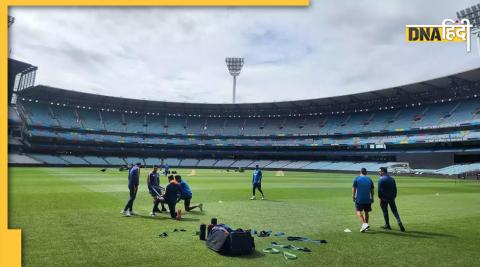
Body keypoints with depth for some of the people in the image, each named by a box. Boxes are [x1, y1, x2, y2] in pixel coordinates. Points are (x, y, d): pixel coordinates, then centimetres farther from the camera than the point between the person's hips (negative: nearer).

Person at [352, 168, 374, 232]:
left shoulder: (357, 178, -1)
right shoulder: (369, 179, 8)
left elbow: (354, 188, -3)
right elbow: (372, 190, 12)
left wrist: (353, 196, 5)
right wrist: (372, 198, 20)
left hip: (359, 199, -3)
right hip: (367, 199, 4)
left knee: (359, 211, -1)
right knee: (366, 212, 14)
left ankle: (364, 224, -20)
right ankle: (366, 224, 20)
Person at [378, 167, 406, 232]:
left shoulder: (381, 179, -10)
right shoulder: (392, 179, 9)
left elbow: (379, 189, -14)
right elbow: (395, 189, 11)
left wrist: (379, 198, -9)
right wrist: (394, 197, 16)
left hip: (384, 198, -5)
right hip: (392, 198, 5)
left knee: (385, 211, 6)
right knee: (395, 211, 8)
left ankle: (387, 225, 13)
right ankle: (399, 222, -10)